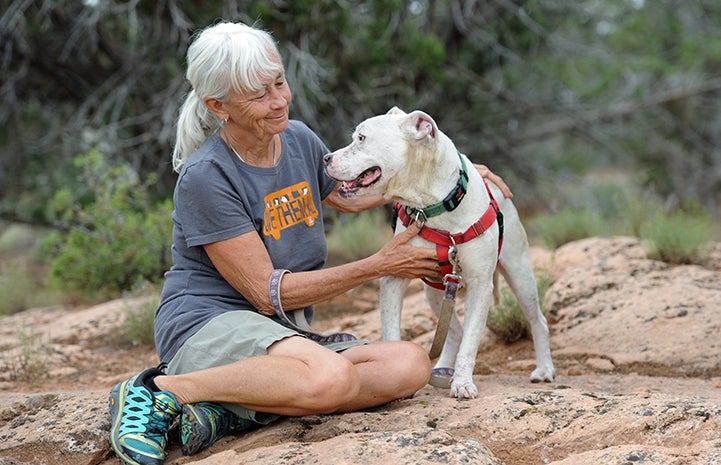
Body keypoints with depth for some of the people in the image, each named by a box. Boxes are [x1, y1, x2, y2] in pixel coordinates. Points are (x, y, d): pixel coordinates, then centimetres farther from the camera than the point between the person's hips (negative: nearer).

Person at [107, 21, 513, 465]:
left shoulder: (299, 139, 7)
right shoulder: (204, 177, -15)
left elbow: (350, 196, 28)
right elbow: (268, 293, -14)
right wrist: (380, 265, -11)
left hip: (286, 331, 8)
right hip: (207, 323, -8)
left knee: (411, 365, -17)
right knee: (331, 377, -37)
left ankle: (232, 409, -18)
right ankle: (159, 391, -19)